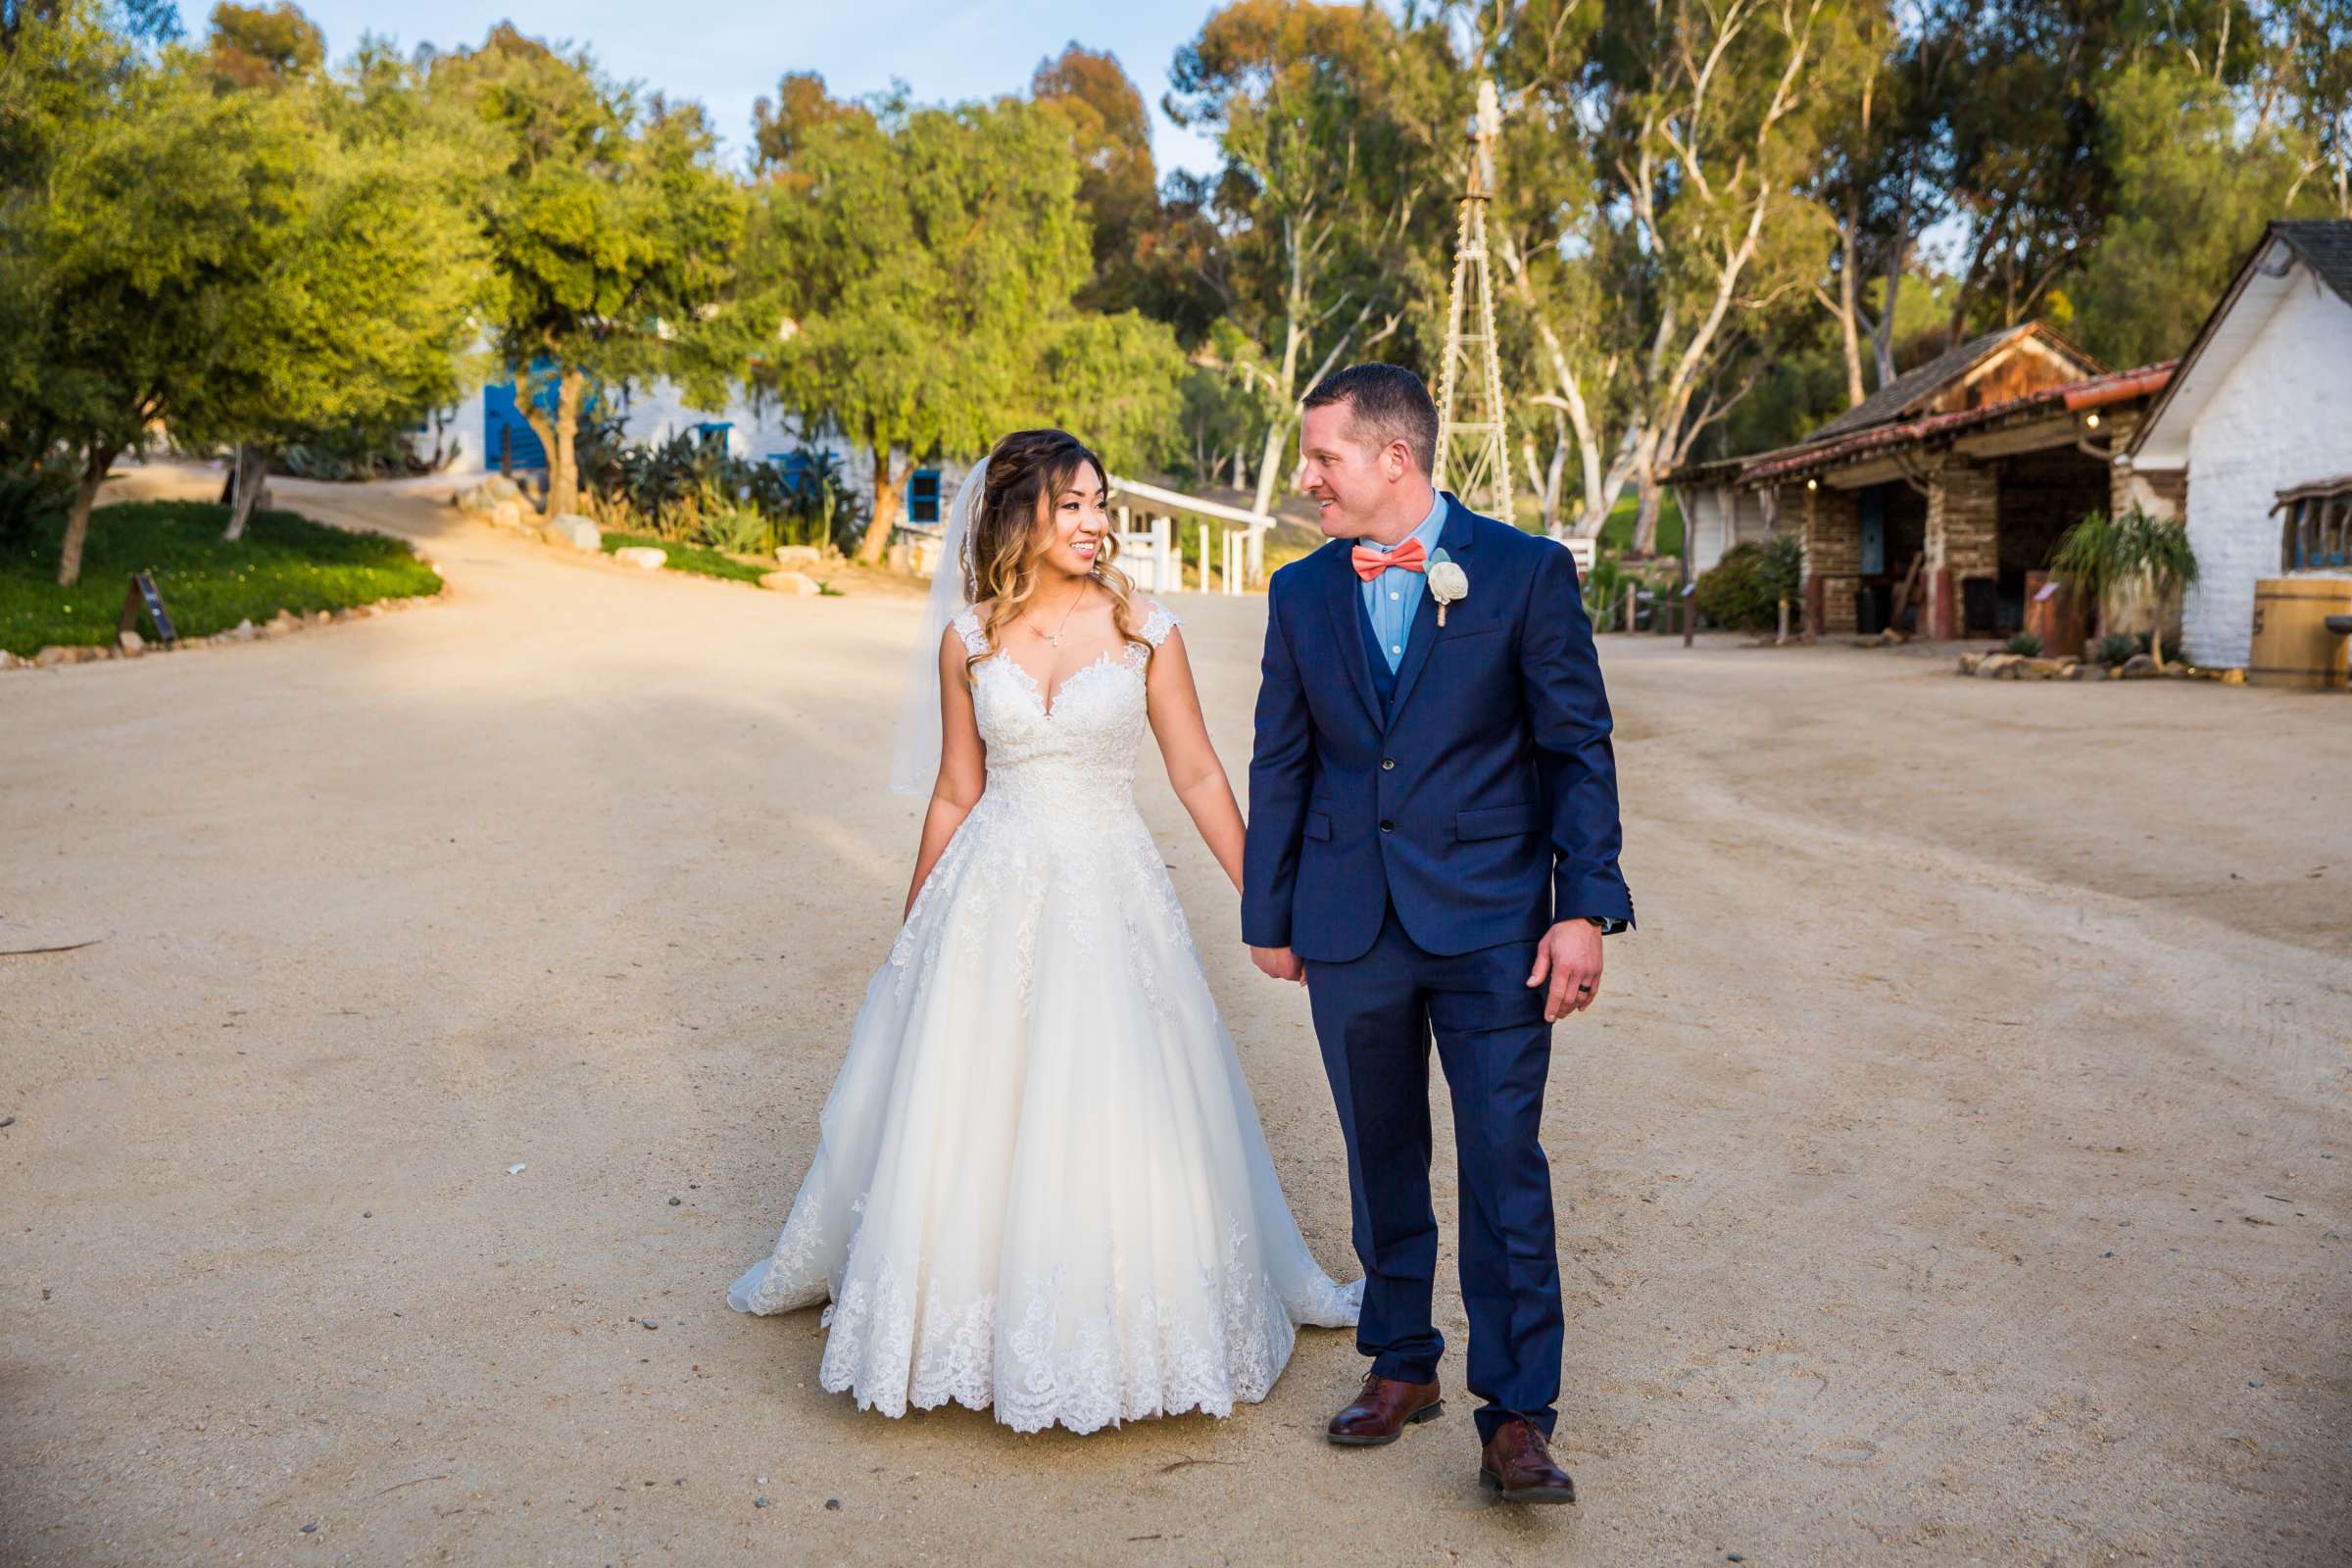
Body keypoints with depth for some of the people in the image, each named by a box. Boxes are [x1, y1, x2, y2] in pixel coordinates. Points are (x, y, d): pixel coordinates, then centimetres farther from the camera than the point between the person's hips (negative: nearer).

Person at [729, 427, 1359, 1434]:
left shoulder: (1144, 630, -3)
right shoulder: (968, 638, 1)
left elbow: (1198, 775, 2)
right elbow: (955, 794, 7)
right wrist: (914, 933, 12)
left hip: (1109, 896, -1)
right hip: (992, 893, 2)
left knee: (1117, 1116, 4)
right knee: (963, 1106, 11)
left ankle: (1121, 1324, 27)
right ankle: (964, 1307, 35)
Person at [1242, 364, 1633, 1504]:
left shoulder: (1527, 573, -3)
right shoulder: (1301, 594, 7)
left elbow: (1579, 749, -3)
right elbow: (1280, 765, 12)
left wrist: (1584, 908, -9)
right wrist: (1269, 916, 13)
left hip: (1489, 923, -3)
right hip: (1349, 928, 4)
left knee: (1505, 1165, -2)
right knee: (1380, 1158, 13)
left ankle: (1516, 1416, 9)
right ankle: (1401, 1366, 30)